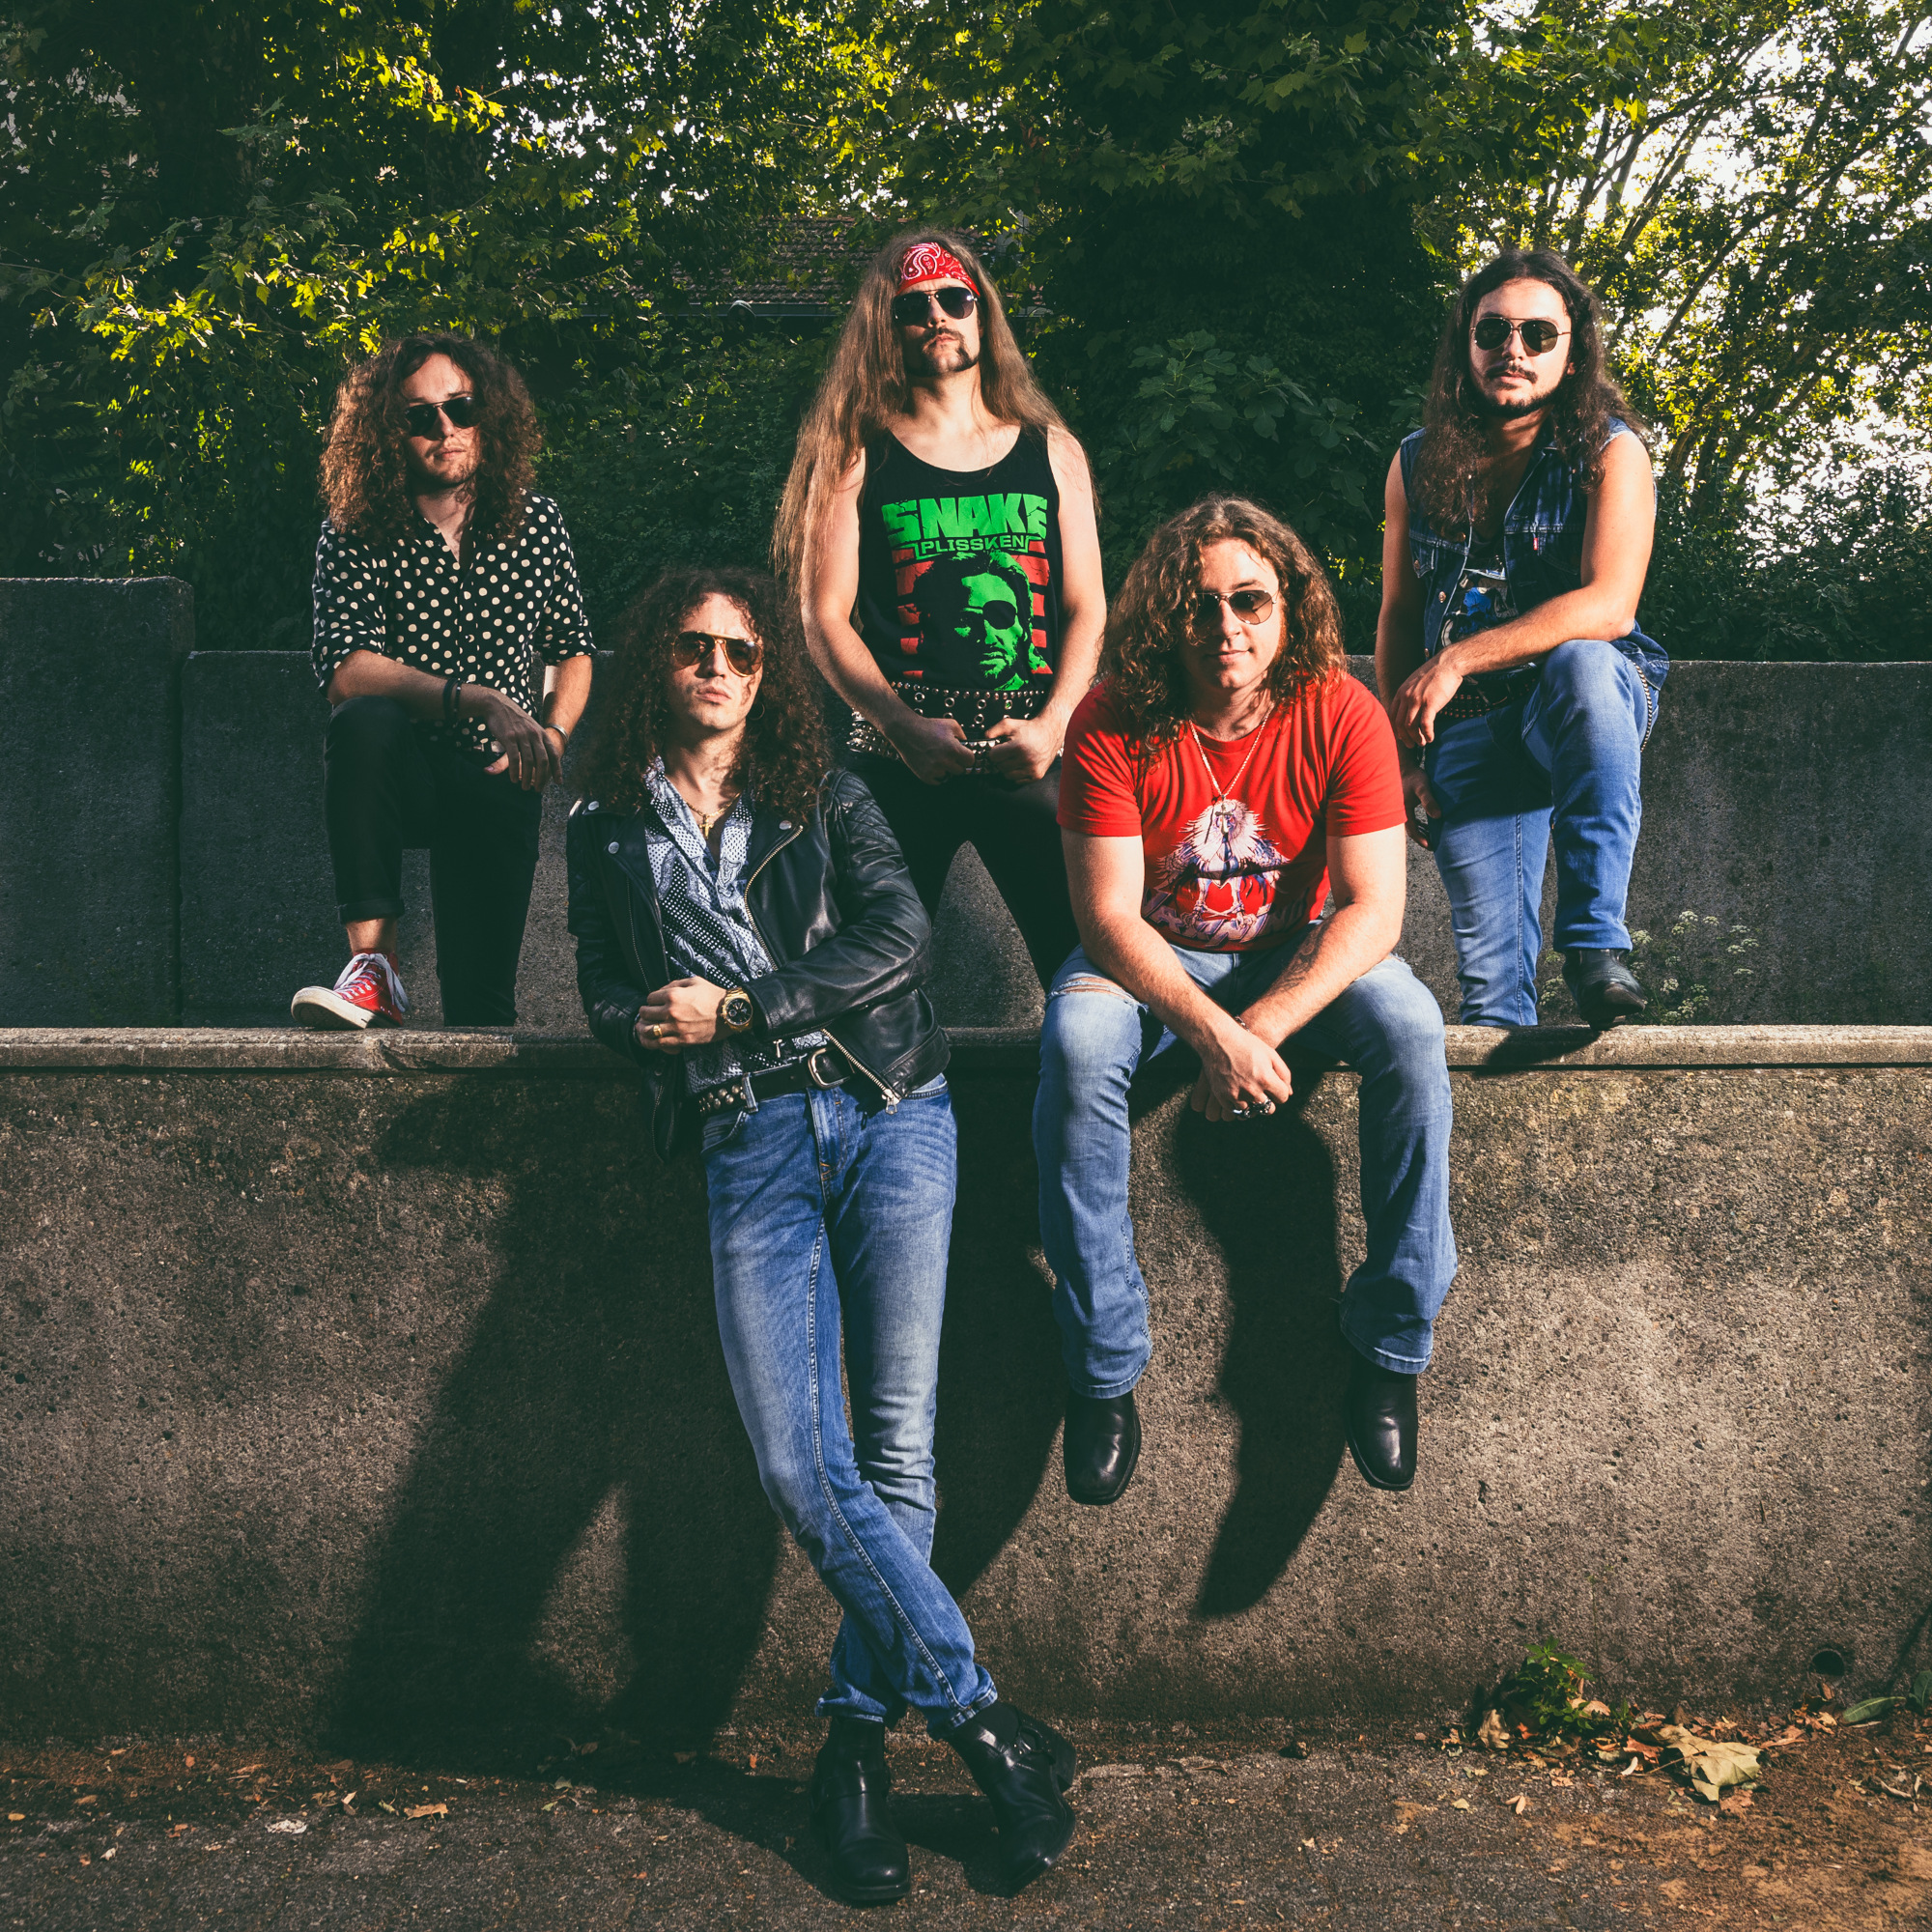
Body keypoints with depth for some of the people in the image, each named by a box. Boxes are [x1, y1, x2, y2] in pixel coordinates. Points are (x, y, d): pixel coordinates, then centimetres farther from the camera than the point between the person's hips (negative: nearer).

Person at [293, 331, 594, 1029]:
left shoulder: (536, 522, 4)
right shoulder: (354, 538, -6)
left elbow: (573, 648, 16)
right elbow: (344, 672, -20)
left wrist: (552, 736, -4)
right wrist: (475, 698, -30)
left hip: (497, 784, 1)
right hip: (395, 771, -1)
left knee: (481, 1008, -19)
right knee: (364, 721, -39)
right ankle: (374, 969, -33)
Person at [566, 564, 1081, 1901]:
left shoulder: (828, 799, 15)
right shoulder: (610, 830, 19)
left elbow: (901, 936, 0)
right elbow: (605, 999, 17)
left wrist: (738, 1007, -7)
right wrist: (653, 1029, -6)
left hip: (884, 1113, 0)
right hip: (748, 1145, 1)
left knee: (896, 1451, -7)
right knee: (802, 1470, -14)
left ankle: (859, 1733, 8)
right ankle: (986, 1722, -4)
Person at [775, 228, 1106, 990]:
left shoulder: (1051, 451, 14)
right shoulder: (855, 455, 7)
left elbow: (1086, 608, 10)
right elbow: (823, 616, 1)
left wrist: (1053, 725, -6)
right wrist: (904, 728, -11)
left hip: (1031, 756, 2)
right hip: (897, 757, -1)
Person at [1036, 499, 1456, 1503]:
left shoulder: (1341, 715, -16)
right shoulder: (1111, 725, -18)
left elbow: (1372, 908, -19)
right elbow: (1108, 916, -21)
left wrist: (1261, 1029, -31)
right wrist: (1215, 1035, -35)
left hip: (1296, 953, 1)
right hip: (1149, 958, -1)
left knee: (1410, 1031, -28)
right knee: (1077, 1043, -32)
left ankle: (1390, 1347, -15)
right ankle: (1102, 1370, -20)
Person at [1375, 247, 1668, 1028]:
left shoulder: (1609, 452, -3)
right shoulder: (1418, 464, 8)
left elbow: (1609, 608, -18)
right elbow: (1397, 622, 13)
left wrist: (1458, 659, -22)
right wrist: (1406, 754, 7)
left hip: (1585, 702, -3)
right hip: (1471, 729, 3)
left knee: (1582, 665, -38)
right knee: (1489, 966, -9)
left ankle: (1596, 942, -36)